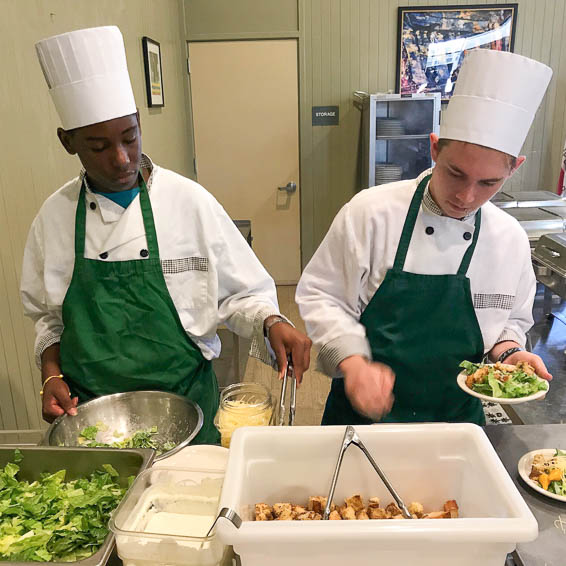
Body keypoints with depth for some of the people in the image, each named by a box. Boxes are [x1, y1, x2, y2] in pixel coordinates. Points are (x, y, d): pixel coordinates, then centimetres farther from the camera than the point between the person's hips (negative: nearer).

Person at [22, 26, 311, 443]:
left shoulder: (188, 201, -10)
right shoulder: (55, 216, -2)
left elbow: (243, 293, -4)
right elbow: (48, 317, 10)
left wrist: (272, 323, -22)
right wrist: (52, 375, -5)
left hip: (184, 405, -1)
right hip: (90, 410, 2)